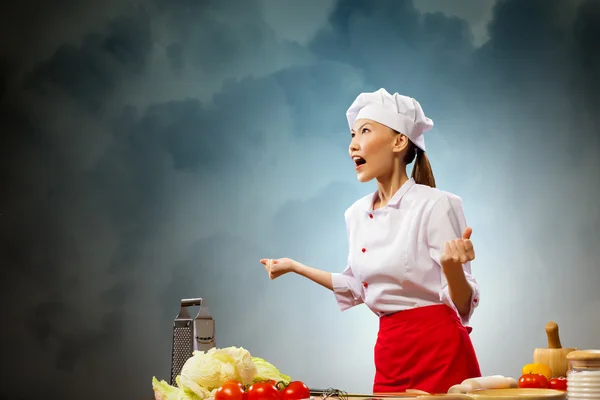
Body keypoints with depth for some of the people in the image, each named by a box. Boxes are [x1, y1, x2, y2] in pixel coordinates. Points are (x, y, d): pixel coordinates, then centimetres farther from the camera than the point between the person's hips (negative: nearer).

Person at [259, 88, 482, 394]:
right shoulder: (357, 215, 7)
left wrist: (452, 266, -34)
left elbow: (462, 305, -14)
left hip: (438, 350, -6)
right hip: (390, 354, 7)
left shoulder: (435, 206, -13)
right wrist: (294, 267, 25)